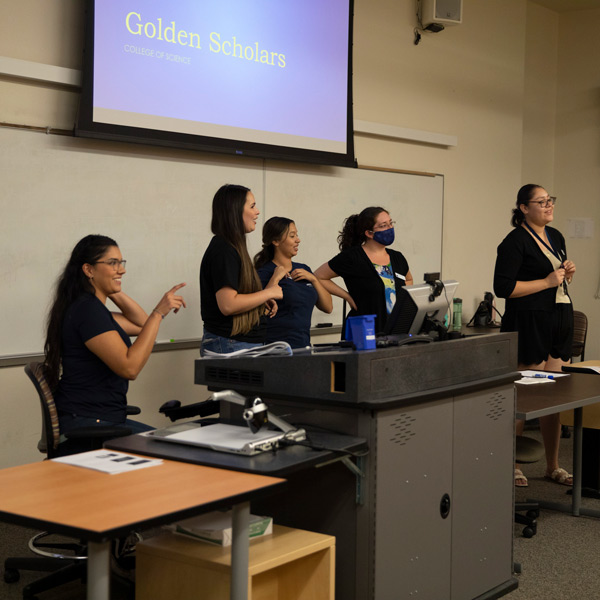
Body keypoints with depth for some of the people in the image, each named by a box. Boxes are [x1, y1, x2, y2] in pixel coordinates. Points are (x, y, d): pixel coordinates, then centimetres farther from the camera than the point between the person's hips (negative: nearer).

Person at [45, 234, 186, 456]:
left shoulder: (89, 306, 15)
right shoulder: (87, 309, -17)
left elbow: (141, 325, 23)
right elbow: (129, 367, -23)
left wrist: (114, 291, 12)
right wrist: (159, 312, -20)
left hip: (101, 420, 11)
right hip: (84, 427, -11)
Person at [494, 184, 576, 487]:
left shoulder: (556, 237, 16)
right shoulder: (515, 241, -10)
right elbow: (503, 287, -17)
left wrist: (567, 275, 5)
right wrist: (547, 282, -15)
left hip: (559, 321, 8)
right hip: (528, 323, -8)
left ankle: (553, 466, 19)